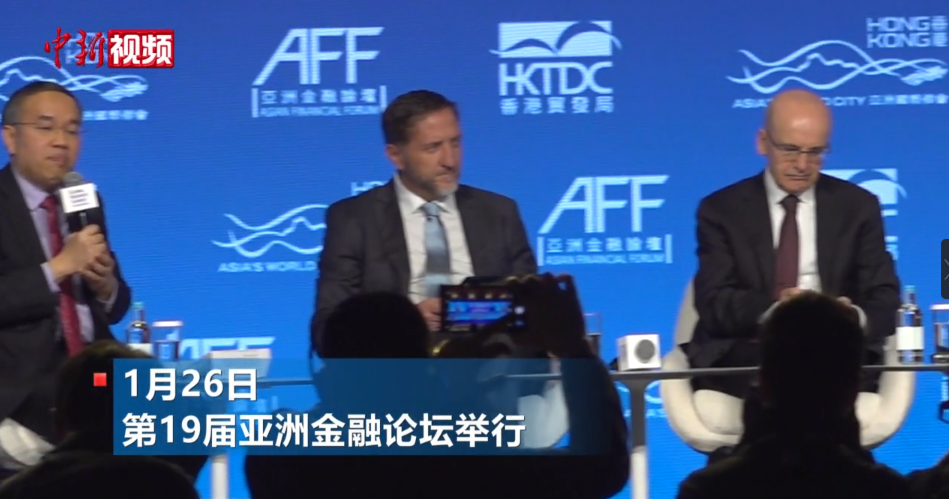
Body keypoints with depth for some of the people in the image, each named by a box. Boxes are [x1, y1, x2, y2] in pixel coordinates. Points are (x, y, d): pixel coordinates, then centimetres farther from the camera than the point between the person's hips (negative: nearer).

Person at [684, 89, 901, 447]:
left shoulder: (858, 206, 13)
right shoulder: (721, 210, 9)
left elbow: (884, 299, 6)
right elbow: (714, 305, -3)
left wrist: (856, 317, -20)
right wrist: (773, 308, -24)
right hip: (745, 356, -1)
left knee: (867, 417, -31)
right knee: (715, 416, -34)